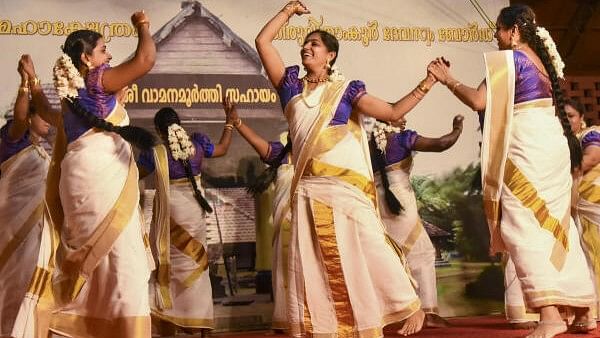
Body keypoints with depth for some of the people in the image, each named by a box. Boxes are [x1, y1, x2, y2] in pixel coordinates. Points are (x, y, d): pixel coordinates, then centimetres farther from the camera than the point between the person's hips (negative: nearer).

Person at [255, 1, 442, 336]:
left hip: (347, 187, -3)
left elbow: (393, 112, -2)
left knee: (366, 252, -6)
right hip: (308, 190, 3)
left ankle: (411, 307, 8)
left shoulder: (346, 90, 5)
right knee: (312, 262, 1)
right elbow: (263, 41, 8)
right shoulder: (292, 85, 12)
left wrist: (427, 84, -7)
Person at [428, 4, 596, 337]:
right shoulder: (540, 57, 19)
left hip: (528, 145, -9)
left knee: (522, 224, -11)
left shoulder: (511, 58, -7)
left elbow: (478, 101, -14)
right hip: (554, 142, 9)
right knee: (556, 224, 12)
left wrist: (447, 79, 0)